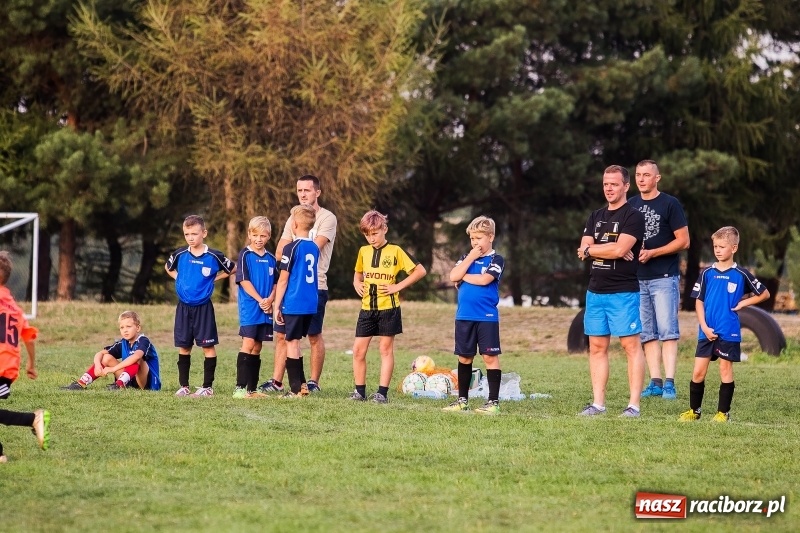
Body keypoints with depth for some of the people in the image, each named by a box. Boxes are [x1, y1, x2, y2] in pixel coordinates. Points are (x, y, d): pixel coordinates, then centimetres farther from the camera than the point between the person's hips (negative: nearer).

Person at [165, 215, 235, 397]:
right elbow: (168, 267, 21)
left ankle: (208, 387, 5)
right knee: (183, 347, 6)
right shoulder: (180, 254, 0)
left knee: (208, 346, -1)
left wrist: (213, 278, -1)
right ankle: (184, 386, 13)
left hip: (203, 307, -3)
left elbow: (232, 269, 6)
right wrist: (179, 278, 6)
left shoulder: (214, 256, -8)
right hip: (183, 307, 3)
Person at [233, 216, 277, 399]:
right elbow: (244, 281, -9)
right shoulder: (245, 255, -3)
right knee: (248, 343, -13)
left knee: (257, 347, 8)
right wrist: (260, 300, -15)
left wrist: (270, 300, -8)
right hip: (249, 307, -5)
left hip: (266, 309, 5)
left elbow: (276, 284, 11)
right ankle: (240, 387, -14)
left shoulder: (271, 259, 11)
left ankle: (252, 389, 11)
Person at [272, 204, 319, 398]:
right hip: (310, 304, 7)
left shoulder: (292, 248, -12)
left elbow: (283, 280, -11)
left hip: (293, 304, -7)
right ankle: (302, 384, 20)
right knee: (295, 342, 19)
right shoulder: (314, 248, 9)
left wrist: (277, 306, -6)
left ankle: (295, 389, 1)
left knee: (292, 342, 1)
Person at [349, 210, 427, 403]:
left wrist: (398, 286, -10)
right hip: (367, 307, 4)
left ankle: (382, 392, 4)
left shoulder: (395, 251, -5)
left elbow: (420, 271, -5)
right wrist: (357, 284, 6)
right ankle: (360, 391, 10)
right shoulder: (364, 251, 9)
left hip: (388, 308, -4)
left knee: (386, 349, 2)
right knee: (358, 350, 1)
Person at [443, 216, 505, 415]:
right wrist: (471, 258, -5)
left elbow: (484, 279, -18)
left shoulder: (496, 260, -2)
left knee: (490, 356, -3)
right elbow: (454, 276, -2)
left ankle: (493, 401, -1)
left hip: (487, 317, -5)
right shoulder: (466, 257, 13)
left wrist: (463, 277, -5)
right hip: (464, 316, 5)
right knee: (464, 357, 10)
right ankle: (462, 399, 19)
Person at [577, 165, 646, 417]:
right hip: (595, 291, 7)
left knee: (631, 346, -6)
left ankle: (634, 404, -7)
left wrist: (591, 249, -4)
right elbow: (584, 249, 4)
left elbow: (620, 249, -17)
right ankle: (598, 403, 10)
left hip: (623, 292, -7)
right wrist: (611, 249, -11)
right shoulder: (596, 217, 16)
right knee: (597, 347, 6)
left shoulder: (633, 217, -5)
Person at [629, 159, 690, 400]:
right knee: (647, 333, 5)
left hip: (664, 278, -6)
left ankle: (669, 383, -12)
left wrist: (652, 253, -13)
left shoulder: (670, 204, -3)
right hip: (638, 278, 6)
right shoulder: (631, 205, 12)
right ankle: (655, 382, 7)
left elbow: (683, 241, -5)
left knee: (667, 330, -9)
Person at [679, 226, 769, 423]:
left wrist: (743, 303, -3)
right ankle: (694, 410, 12)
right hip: (707, 331, 2)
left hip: (729, 332, -2)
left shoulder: (740, 274, -1)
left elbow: (764, 294, 8)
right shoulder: (707, 273, 5)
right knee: (698, 371, 1)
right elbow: (699, 302, 6)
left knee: (726, 370, 3)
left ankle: (723, 412, 10)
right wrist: (704, 326, -5)